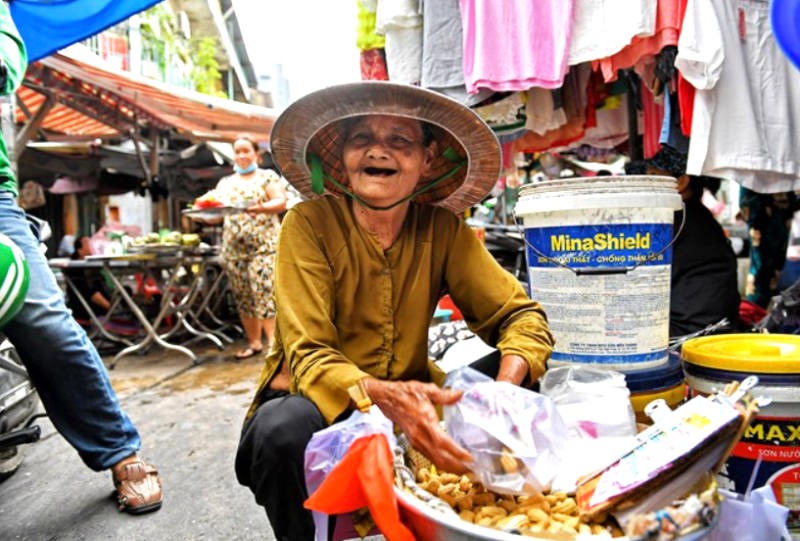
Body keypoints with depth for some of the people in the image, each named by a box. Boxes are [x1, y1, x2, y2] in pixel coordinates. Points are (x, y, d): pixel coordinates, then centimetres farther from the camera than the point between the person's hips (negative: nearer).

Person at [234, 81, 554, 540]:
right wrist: (386, 396, -42)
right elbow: (309, 356, -20)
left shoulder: (443, 229, -4)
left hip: (408, 404, 3)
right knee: (283, 429, -34)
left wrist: (504, 389, -30)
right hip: (321, 403, -2)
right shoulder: (309, 223, -13)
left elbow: (521, 313, -6)